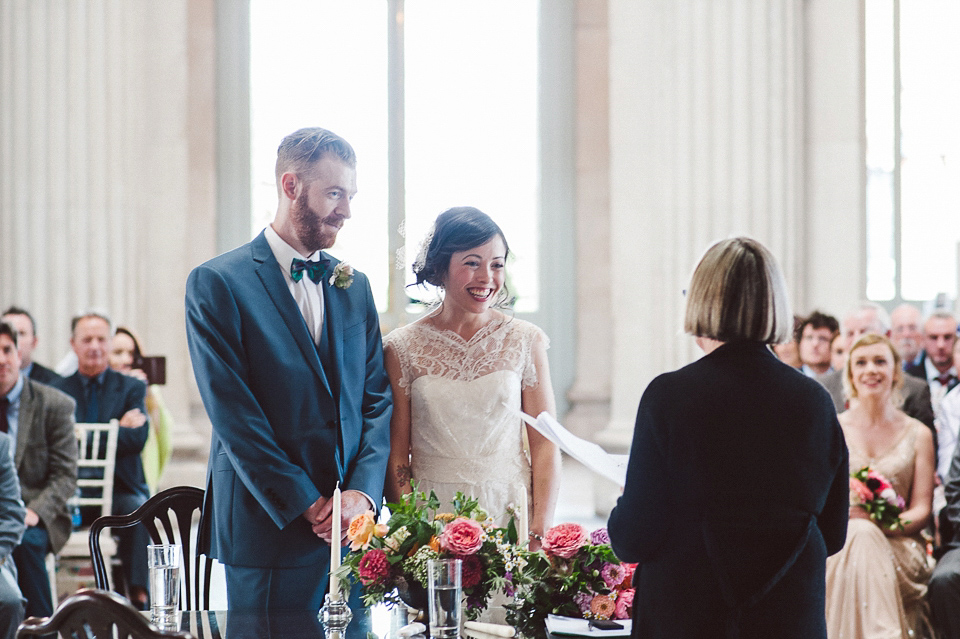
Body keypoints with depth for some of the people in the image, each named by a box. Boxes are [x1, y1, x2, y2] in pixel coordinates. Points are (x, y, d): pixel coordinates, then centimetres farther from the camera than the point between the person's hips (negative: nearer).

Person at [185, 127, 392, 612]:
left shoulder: (354, 286, 13)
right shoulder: (217, 283, -5)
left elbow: (377, 399, 10)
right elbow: (233, 412, -11)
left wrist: (363, 492, -7)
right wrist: (306, 505, -13)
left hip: (354, 525, 5)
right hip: (268, 531, -5)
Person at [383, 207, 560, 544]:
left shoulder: (526, 341, 2)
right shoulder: (402, 348, 0)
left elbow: (544, 446, 1)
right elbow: (396, 455, 1)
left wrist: (541, 535, -8)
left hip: (511, 514, 1)